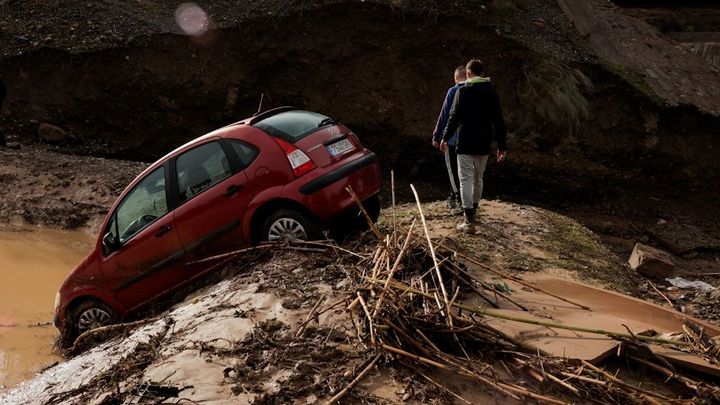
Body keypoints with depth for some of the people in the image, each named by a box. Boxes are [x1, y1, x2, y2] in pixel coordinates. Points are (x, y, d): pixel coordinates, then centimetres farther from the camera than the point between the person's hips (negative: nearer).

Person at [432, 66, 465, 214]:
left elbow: (444, 115, -11)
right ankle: (453, 198, 27)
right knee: (457, 170, 18)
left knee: (453, 171, 1)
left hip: (452, 138, -5)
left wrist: (437, 136, -5)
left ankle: (460, 202, -9)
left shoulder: (453, 91, -11)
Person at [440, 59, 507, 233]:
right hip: (484, 145, 5)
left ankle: (469, 222, -10)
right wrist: (502, 146, 7)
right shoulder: (492, 92, 6)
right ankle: (472, 212, 35)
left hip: (466, 144, -5)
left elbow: (454, 117, -9)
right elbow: (499, 121, 4)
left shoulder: (463, 91, -8)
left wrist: (445, 138, 3)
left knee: (466, 180, -5)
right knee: (478, 179, 19)